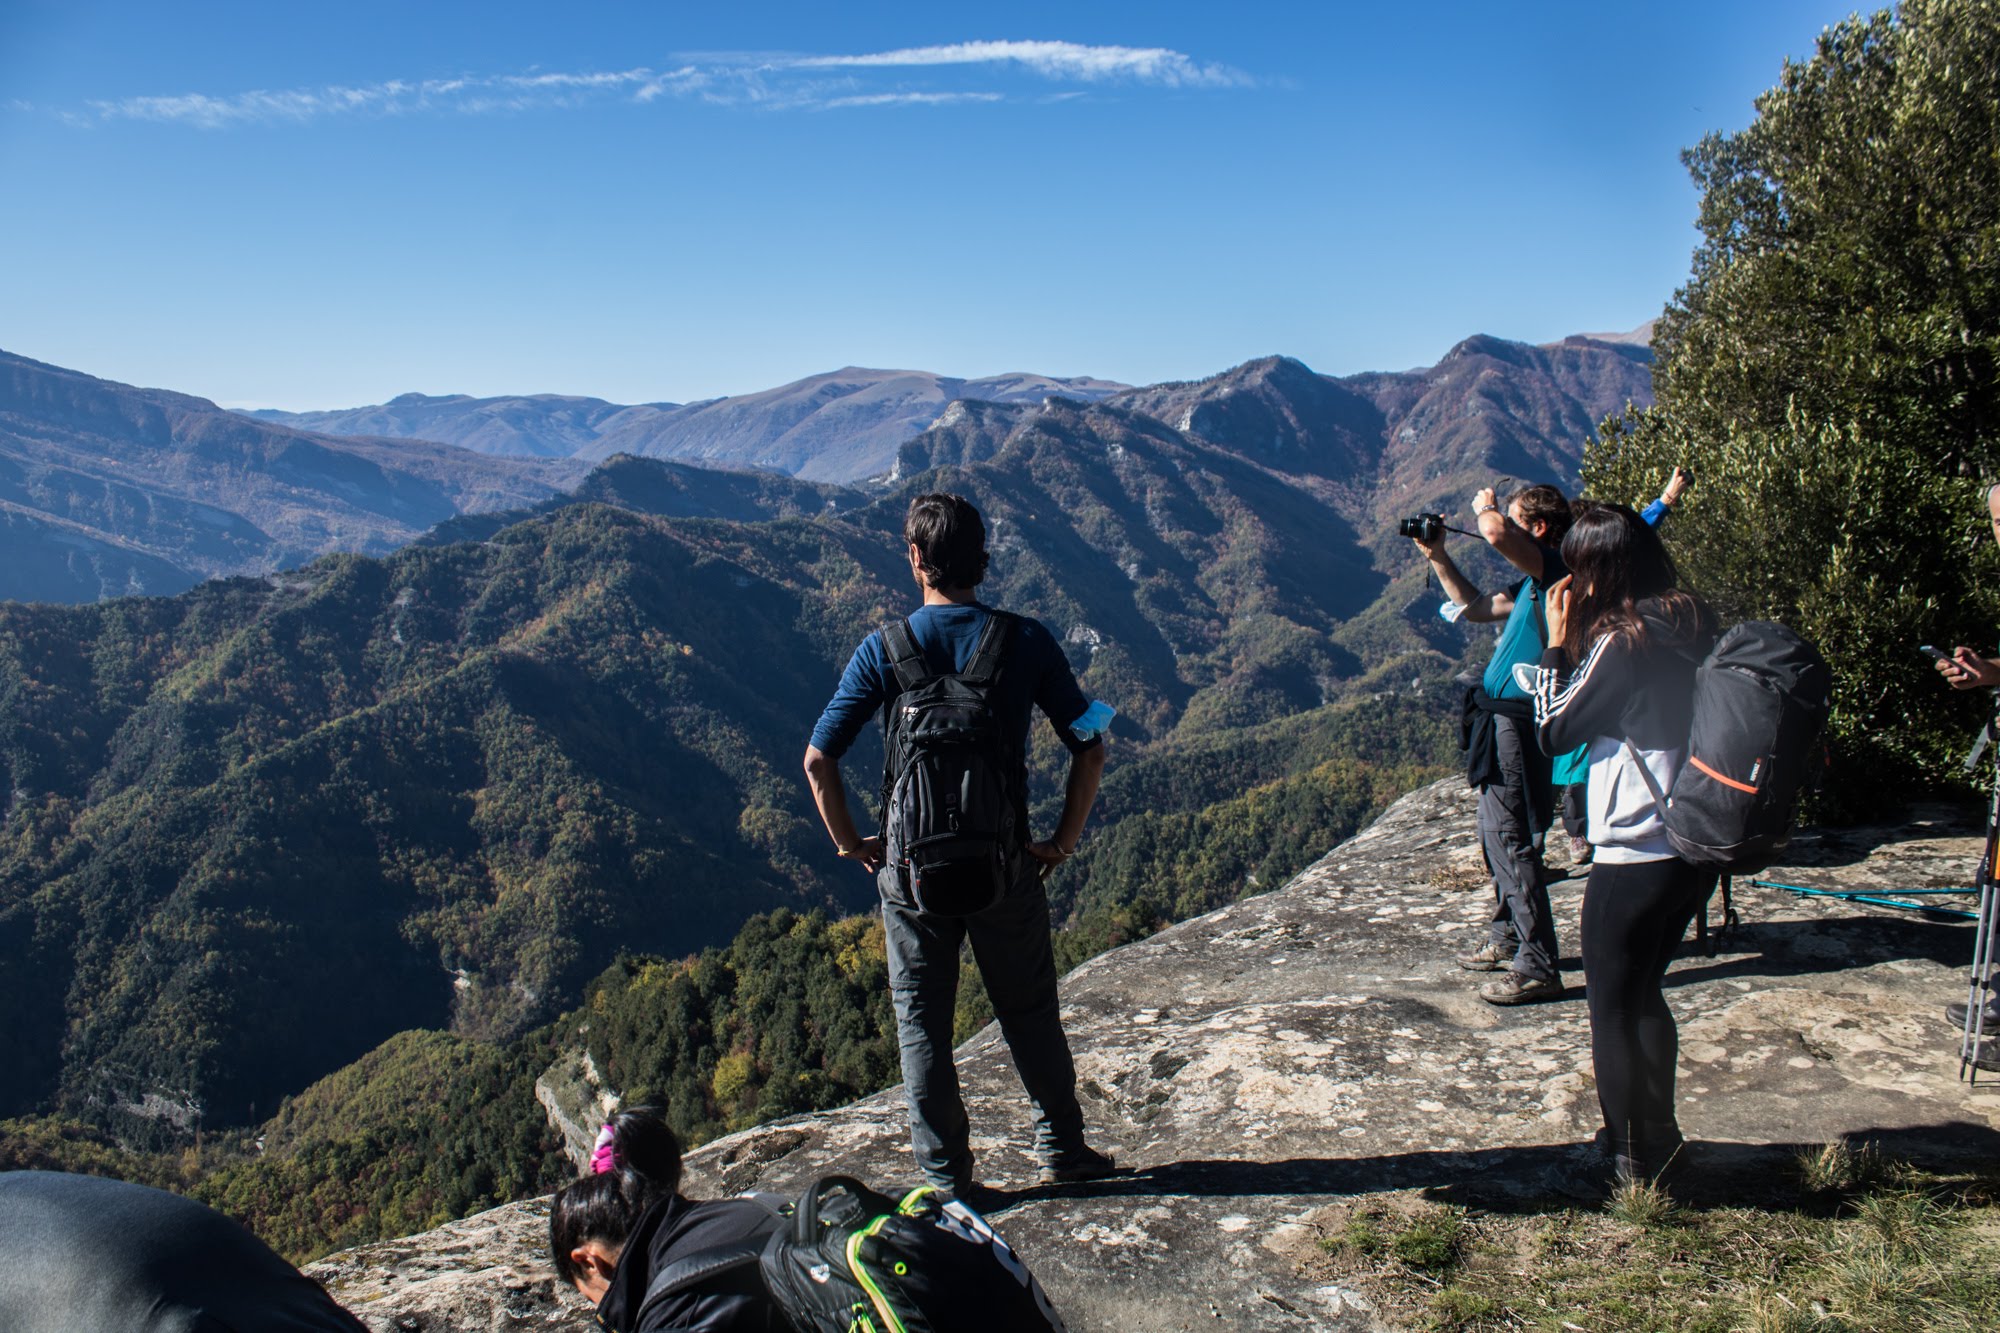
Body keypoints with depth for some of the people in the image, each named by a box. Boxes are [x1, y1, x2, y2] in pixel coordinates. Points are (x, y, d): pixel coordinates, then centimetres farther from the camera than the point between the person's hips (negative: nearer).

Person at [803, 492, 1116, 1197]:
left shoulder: (883, 649, -7)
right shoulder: (1027, 641, -5)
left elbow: (818, 759, -9)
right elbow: (1090, 746, -5)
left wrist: (849, 842, 3)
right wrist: (1064, 839, 3)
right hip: (1005, 864, 1)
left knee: (923, 1026, 12)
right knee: (1030, 1013, 17)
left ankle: (946, 1178, 19)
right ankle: (1062, 1150, 30)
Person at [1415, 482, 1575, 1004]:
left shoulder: (1559, 570, -14)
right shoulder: (1532, 582, 17)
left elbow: (1497, 533, -30)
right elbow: (1476, 607, 31)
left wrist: (1485, 505, -7)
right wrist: (1437, 557, 23)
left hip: (1519, 720, -11)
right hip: (1502, 718, 11)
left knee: (1511, 839, -11)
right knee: (1496, 834, 19)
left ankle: (1537, 968, -7)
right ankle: (1507, 940, 31)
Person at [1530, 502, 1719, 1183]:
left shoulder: (1620, 643, -20)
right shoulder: (1693, 625, 5)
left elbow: (1554, 732, -9)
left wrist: (1558, 643, -5)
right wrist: (1579, 644, 7)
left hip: (1634, 857, -8)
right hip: (1696, 847, 9)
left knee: (1613, 1009, 8)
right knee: (1643, 996, 24)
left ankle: (1636, 1163, 18)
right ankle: (1657, 1137, 37)